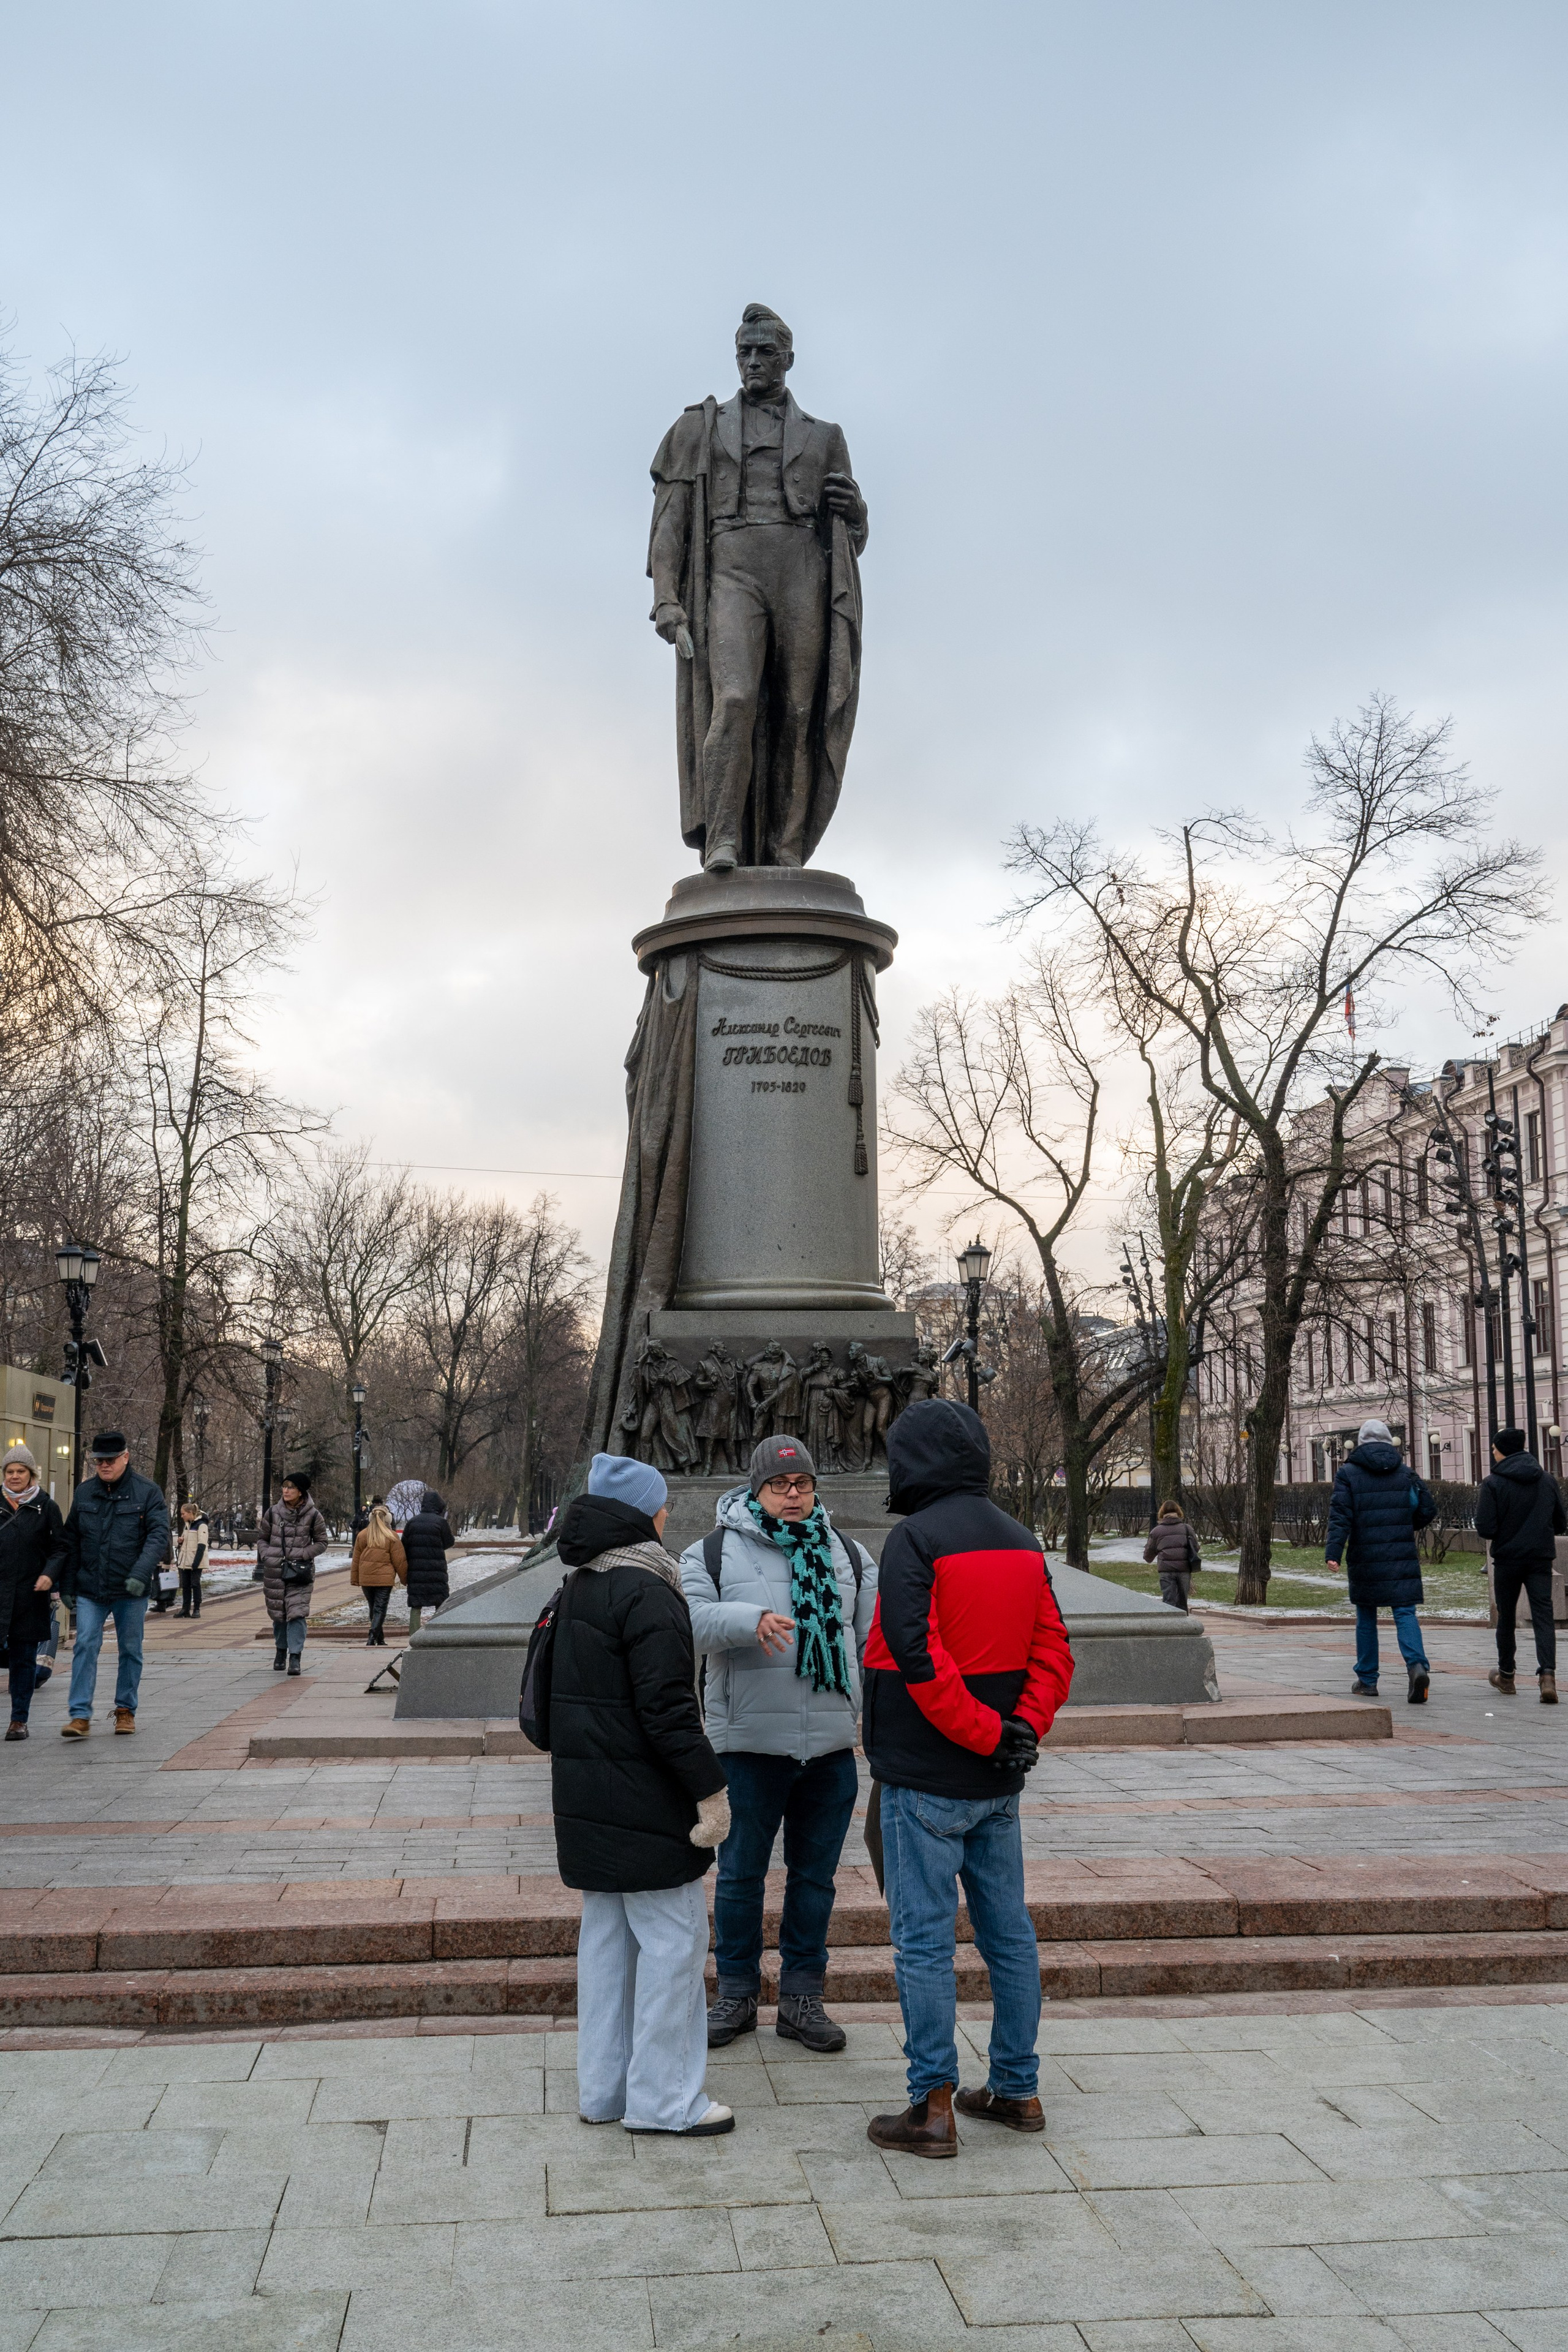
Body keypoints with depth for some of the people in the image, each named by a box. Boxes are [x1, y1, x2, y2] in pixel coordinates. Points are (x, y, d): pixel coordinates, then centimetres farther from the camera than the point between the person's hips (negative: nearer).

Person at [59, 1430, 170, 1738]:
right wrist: (67, 1585, 8)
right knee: (85, 1646, -8)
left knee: (131, 1650, 8)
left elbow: (158, 1536, -12)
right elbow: (71, 1542, 12)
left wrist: (141, 1574, -26)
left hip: (131, 1590, -2)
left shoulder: (147, 1492, -4)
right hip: (90, 1590, 2)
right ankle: (79, 1716, -9)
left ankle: (126, 1710, 21)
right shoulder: (84, 1493, 7)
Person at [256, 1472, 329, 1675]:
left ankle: (295, 1656, -13)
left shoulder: (313, 1516, -2)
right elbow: (262, 1538, 15)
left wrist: (302, 1554, -9)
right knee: (277, 1612, 11)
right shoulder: (273, 1512, 5)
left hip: (300, 1573, -3)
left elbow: (322, 1542, 5)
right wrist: (265, 1557, -1)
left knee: (297, 1612, -13)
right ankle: (281, 1650, 29)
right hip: (274, 1571, 3)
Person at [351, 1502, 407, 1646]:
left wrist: (354, 1579, 15)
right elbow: (400, 1560, -2)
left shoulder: (362, 1535, 2)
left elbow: (356, 1560, 8)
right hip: (384, 1579, -3)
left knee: (373, 1608, 16)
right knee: (380, 1609, -1)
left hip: (365, 1579, 3)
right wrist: (405, 1579, 9)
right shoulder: (391, 1537, -7)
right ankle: (373, 1637, -17)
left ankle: (380, 1639, 24)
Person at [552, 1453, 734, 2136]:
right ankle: (661, 2097, 6)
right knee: (673, 1934, 0)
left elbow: (550, 1693, 19)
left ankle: (603, 2087, 23)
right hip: (641, 1798, -10)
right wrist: (709, 1789, -18)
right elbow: (665, 1706, -22)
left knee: (606, 1933, 16)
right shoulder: (646, 1593, -18)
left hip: (586, 1792, 10)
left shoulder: (576, 1588, 12)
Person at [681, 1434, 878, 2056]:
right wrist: (753, 1620, -29)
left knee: (815, 1877, 10)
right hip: (749, 1746, -3)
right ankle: (736, 1994, 23)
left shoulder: (849, 1557, 11)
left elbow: (873, 1641, 13)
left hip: (831, 1747, 3)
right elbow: (693, 1618, -14)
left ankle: (801, 1998, 22)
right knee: (740, 1876, 7)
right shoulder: (713, 1554, 0)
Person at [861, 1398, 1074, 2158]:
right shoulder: (1021, 1542, 9)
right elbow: (1053, 1650, 5)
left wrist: (986, 1733, -16)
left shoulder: (915, 1540, -14)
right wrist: (1023, 1728, -4)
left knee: (924, 1939, 1)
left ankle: (933, 2106, 6)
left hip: (926, 1781, -7)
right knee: (1008, 1931, 15)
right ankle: (1016, 2089, 24)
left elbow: (918, 1657, -23)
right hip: (999, 1782, 7)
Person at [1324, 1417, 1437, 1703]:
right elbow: (1427, 1511, 4)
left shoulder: (1348, 1473, -1)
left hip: (1364, 1558, -1)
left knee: (1366, 1617, 12)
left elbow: (1340, 1516, -10)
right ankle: (1417, 1666, -25)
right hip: (1402, 1558, 1)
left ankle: (1367, 1680, 17)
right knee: (1405, 1614, -2)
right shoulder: (1404, 1473, 6)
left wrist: (1332, 1553, -16)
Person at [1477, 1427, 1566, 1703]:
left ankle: (1506, 1676, 26)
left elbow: (1485, 1529, -16)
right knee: (1543, 1617, -3)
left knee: (1507, 1618, 13)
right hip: (1541, 1559, 2)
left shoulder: (1493, 1484, -11)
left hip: (1508, 1558, -2)